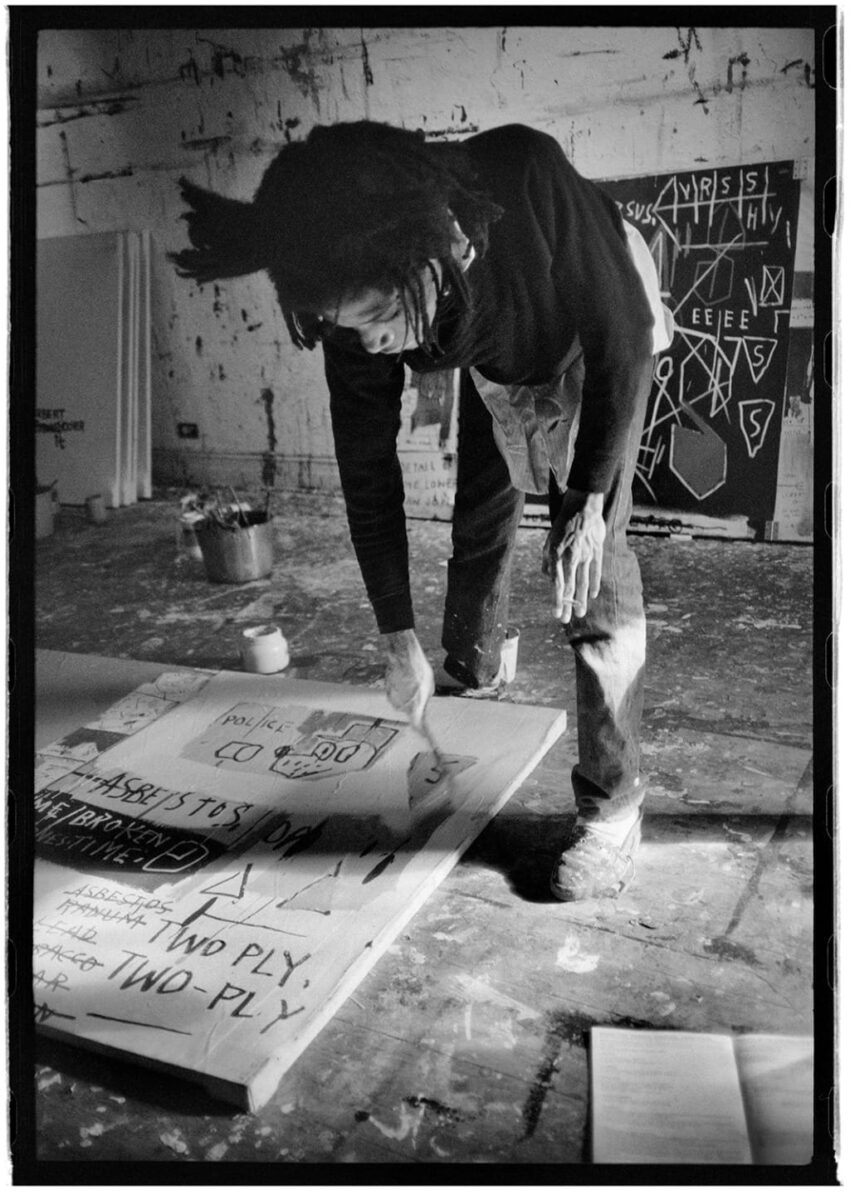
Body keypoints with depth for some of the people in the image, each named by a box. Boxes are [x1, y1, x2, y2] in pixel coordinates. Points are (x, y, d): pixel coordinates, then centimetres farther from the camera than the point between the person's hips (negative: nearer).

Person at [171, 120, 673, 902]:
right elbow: (367, 470, -20)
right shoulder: (358, 318, -29)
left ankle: (613, 803, -6)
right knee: (478, 526, 12)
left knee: (594, 567, -14)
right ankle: (471, 686, 41)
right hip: (495, 363, 4)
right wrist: (398, 639, -18)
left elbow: (625, 333, -29)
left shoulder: (530, 183, -43)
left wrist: (589, 501, -28)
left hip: (598, 347, -4)